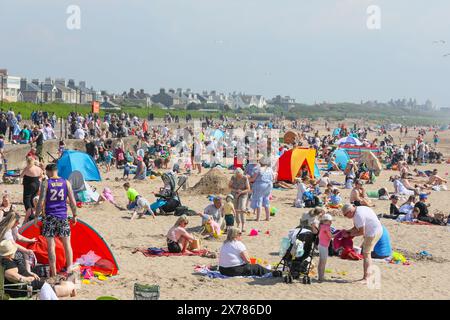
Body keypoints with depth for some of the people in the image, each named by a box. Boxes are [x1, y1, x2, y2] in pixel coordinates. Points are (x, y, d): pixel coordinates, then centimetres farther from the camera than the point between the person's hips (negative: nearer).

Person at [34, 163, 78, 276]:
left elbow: (41, 202, -9)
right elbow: (72, 201, 3)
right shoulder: (66, 183, 3)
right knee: (67, 243, 10)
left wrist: (36, 216, -1)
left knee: (51, 245, 3)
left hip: (50, 216, -2)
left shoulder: (45, 183, -5)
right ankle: (69, 268, 9)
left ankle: (53, 272, 4)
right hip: (63, 216, 2)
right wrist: (74, 215, 13)